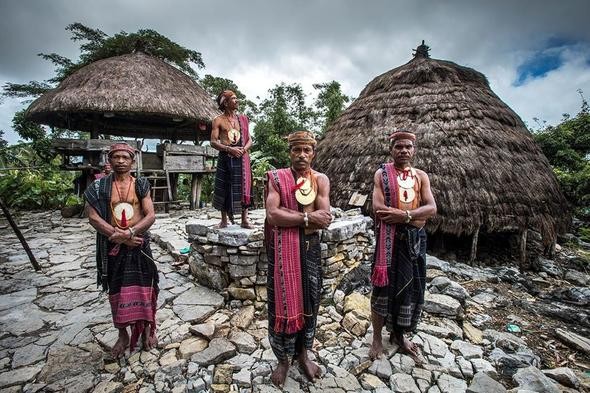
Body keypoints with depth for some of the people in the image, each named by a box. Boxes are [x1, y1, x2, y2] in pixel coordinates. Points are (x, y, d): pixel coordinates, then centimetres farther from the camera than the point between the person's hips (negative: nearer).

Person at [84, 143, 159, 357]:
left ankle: (147, 329, 26)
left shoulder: (141, 185, -1)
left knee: (143, 287, 7)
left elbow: (150, 216, -7)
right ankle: (123, 334, 29)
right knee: (117, 291, 11)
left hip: (139, 244, 0)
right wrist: (120, 236, -14)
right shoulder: (99, 186, 0)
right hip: (113, 247, 1)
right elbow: (93, 217, -7)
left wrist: (129, 233, -19)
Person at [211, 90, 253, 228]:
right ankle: (224, 220, 15)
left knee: (244, 186, -1)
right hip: (225, 158, -2)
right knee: (224, 188, 3)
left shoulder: (242, 119, 13)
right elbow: (213, 142, -3)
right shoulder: (218, 120, 3)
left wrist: (244, 149, -8)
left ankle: (244, 219, 7)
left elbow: (249, 140, 13)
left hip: (242, 157, 2)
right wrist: (230, 149, -16)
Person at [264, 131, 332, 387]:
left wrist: (287, 215, -16)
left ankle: (303, 353, 38)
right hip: (282, 248, -2)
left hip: (310, 247, 3)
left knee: (309, 300, 14)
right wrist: (307, 217, -17)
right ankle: (283, 358, 32)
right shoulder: (276, 178, -4)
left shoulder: (321, 180, 1)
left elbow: (325, 219, -11)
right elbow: (272, 216, -17)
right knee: (283, 301, 8)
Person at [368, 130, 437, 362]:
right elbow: (378, 208, -16)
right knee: (384, 287, 3)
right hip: (389, 238, -4)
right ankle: (377, 337, 23)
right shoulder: (382, 173, -4)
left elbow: (432, 208, -5)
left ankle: (399, 334, 35)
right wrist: (413, 217, -15)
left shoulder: (421, 176, 7)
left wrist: (404, 214, -20)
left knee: (412, 287, 13)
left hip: (415, 239, 4)